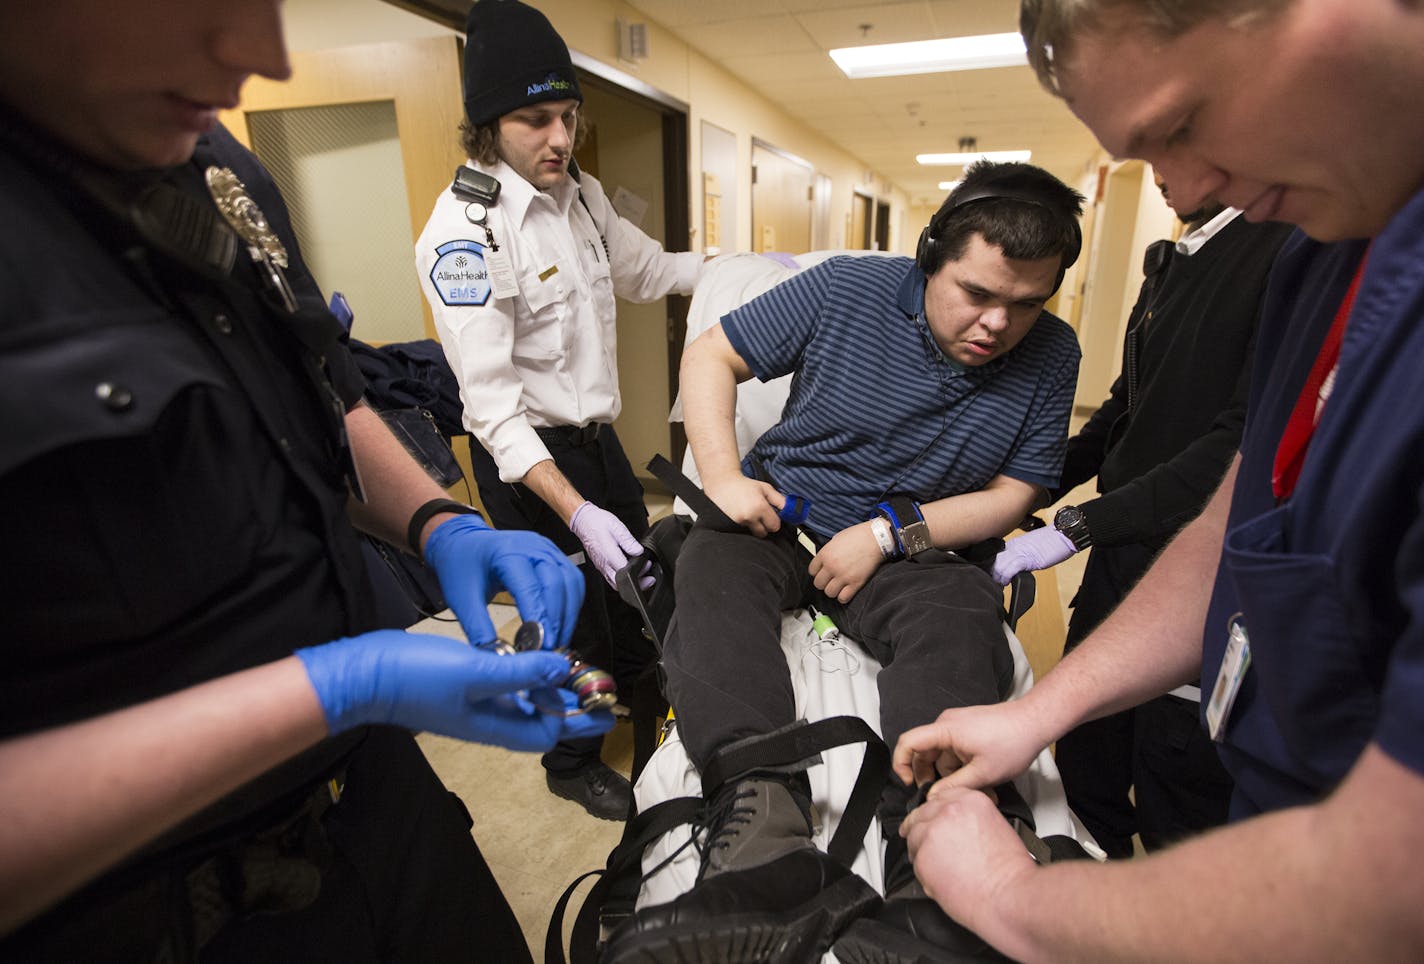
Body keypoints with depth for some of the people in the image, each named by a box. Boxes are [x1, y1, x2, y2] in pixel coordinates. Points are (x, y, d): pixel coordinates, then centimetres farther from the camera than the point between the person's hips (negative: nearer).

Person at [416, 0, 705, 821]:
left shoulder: (583, 196, 3)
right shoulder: (463, 231, -21)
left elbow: (649, 269, 19)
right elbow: (492, 402, -26)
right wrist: (576, 513, -34)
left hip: (597, 434, 8)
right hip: (528, 457, -7)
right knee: (575, 616, 10)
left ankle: (639, 697, 58)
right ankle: (573, 763, 41)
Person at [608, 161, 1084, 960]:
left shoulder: (1052, 356, 0)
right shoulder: (845, 289, -5)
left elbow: (1011, 496, 1)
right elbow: (711, 355, 0)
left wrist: (885, 534, -13)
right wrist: (724, 478, -13)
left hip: (911, 549, 1)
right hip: (781, 517, 0)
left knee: (964, 616, -33)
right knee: (712, 567, -32)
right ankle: (766, 825, -50)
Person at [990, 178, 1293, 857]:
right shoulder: (1169, 261, 14)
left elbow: (1246, 439, -23)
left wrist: (1079, 525, -22)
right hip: (1121, 557, 8)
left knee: (1177, 819, 9)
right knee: (1083, 769, 21)